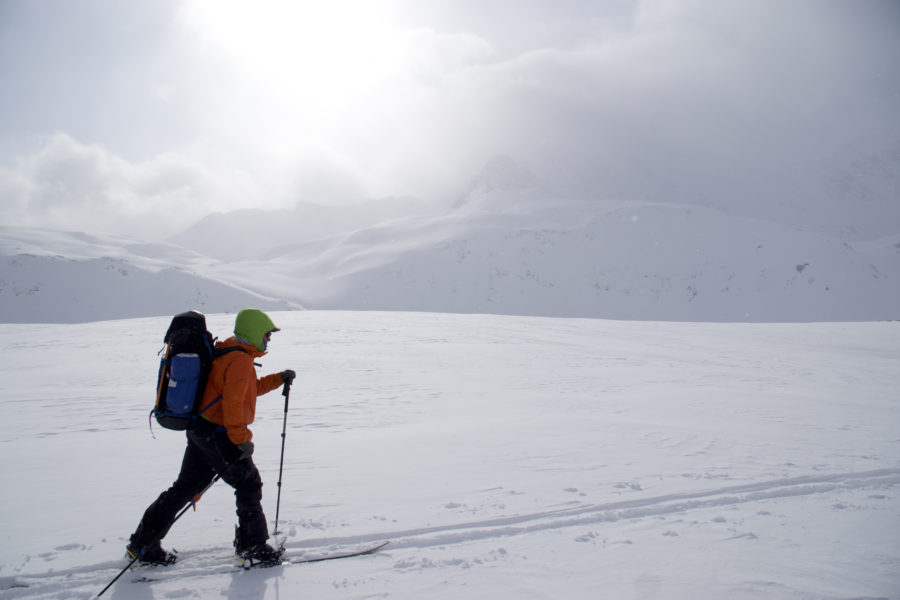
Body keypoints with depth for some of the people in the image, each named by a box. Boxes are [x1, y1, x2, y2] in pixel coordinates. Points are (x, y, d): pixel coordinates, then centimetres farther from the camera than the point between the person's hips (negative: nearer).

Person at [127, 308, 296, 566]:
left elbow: (247, 388, 29)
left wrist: (278, 379, 23)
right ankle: (252, 546, 14)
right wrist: (241, 439, -20)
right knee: (249, 485, 4)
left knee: (186, 487, 15)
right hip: (219, 436, -10)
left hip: (199, 432, 10)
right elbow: (233, 401, -24)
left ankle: (143, 544, 23)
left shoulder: (226, 354, 17)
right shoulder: (240, 360, -16)